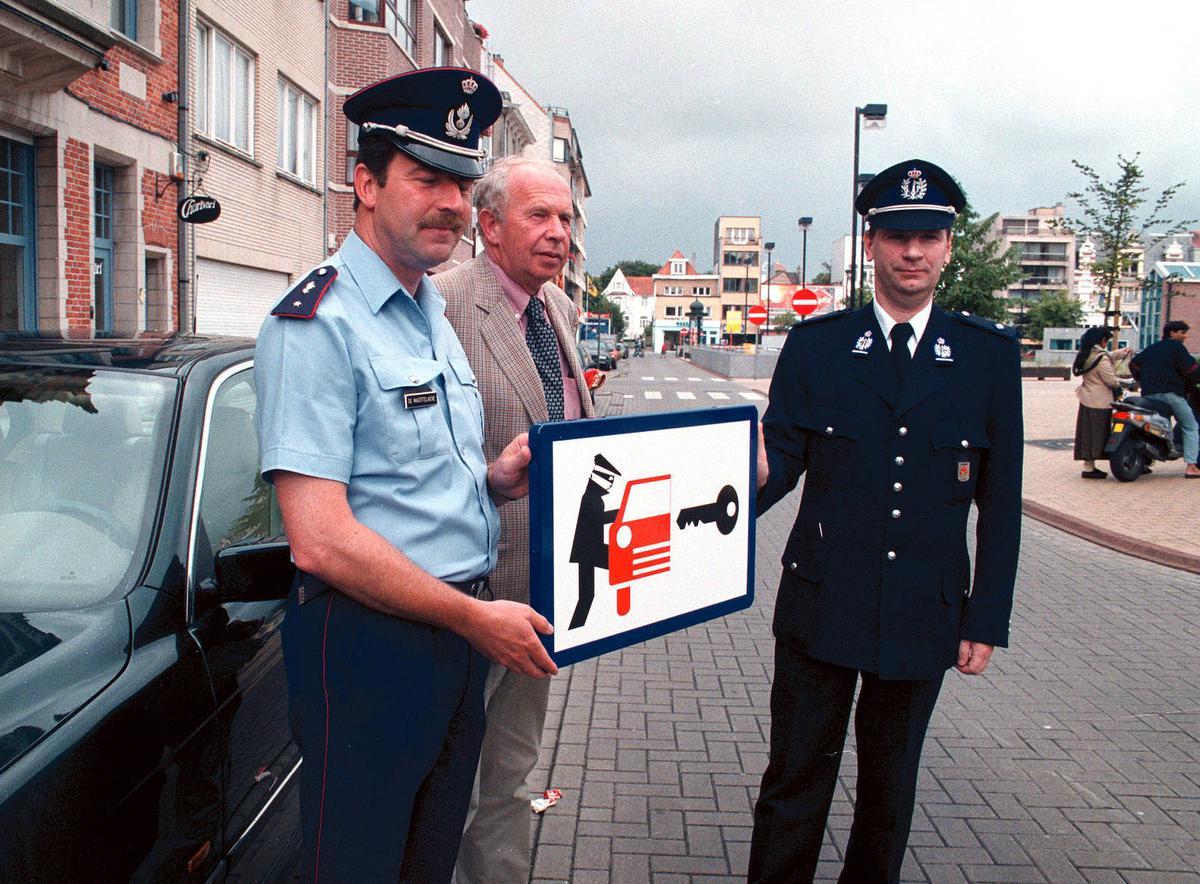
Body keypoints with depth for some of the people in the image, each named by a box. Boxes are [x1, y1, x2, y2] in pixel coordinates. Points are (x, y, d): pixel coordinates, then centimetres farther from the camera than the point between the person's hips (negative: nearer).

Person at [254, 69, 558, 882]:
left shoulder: (435, 315, 12)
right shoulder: (317, 324, -16)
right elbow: (321, 542, -22)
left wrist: (494, 479, 0)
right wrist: (477, 617, -17)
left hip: (461, 633, 8)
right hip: (371, 642, -8)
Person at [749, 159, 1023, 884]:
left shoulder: (990, 355, 1)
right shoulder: (815, 345, 0)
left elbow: (1001, 501, 3)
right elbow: (782, 461, -3)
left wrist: (987, 620, 1)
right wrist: (754, 479, -27)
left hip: (925, 615, 1)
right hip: (821, 607, -1)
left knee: (890, 787, 17)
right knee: (796, 780, 8)